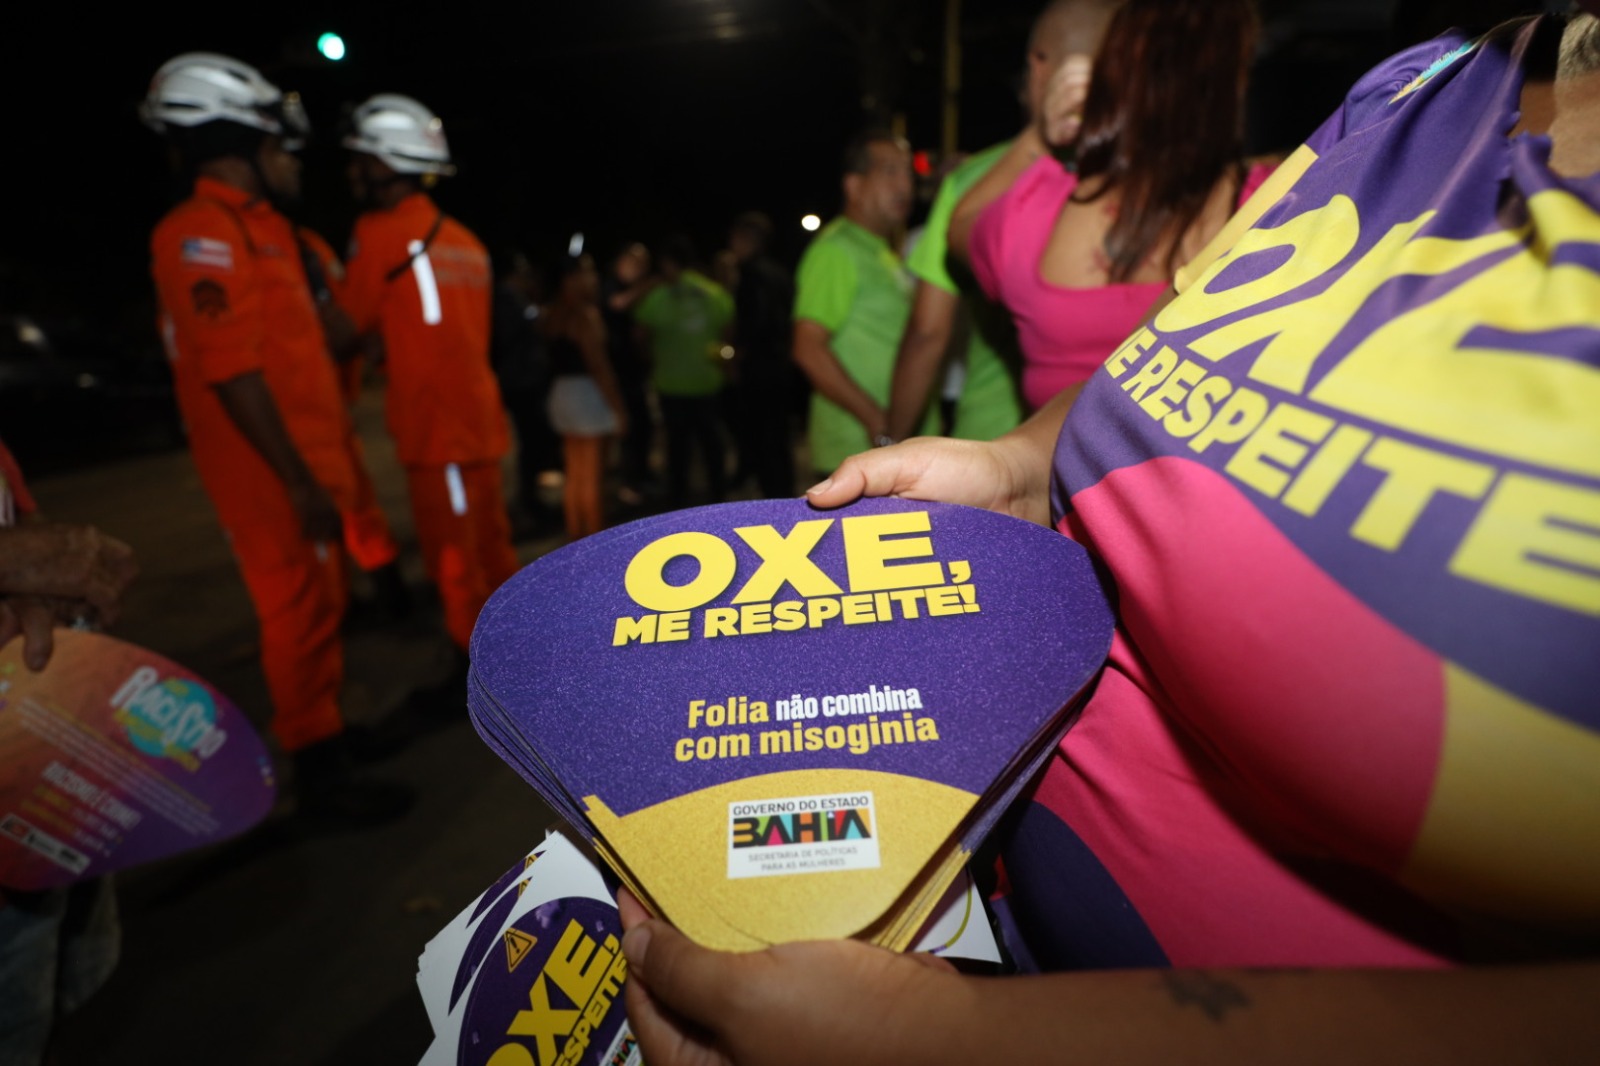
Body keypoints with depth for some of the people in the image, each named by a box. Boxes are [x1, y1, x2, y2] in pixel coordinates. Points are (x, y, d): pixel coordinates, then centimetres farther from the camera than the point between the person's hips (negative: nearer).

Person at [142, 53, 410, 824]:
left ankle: (329, 730, 33)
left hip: (309, 458, 9)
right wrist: (298, 481, -23)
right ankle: (320, 774, 10)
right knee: (299, 613, -2)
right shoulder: (202, 234, -13)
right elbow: (233, 373, -21)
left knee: (322, 605, 17)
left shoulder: (258, 228, 16)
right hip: (272, 473, -9)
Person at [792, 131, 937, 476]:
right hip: (859, 451, -9)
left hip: (902, 445, 9)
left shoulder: (885, 256, 21)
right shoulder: (835, 250, -8)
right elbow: (809, 349, -19)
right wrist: (877, 421, -20)